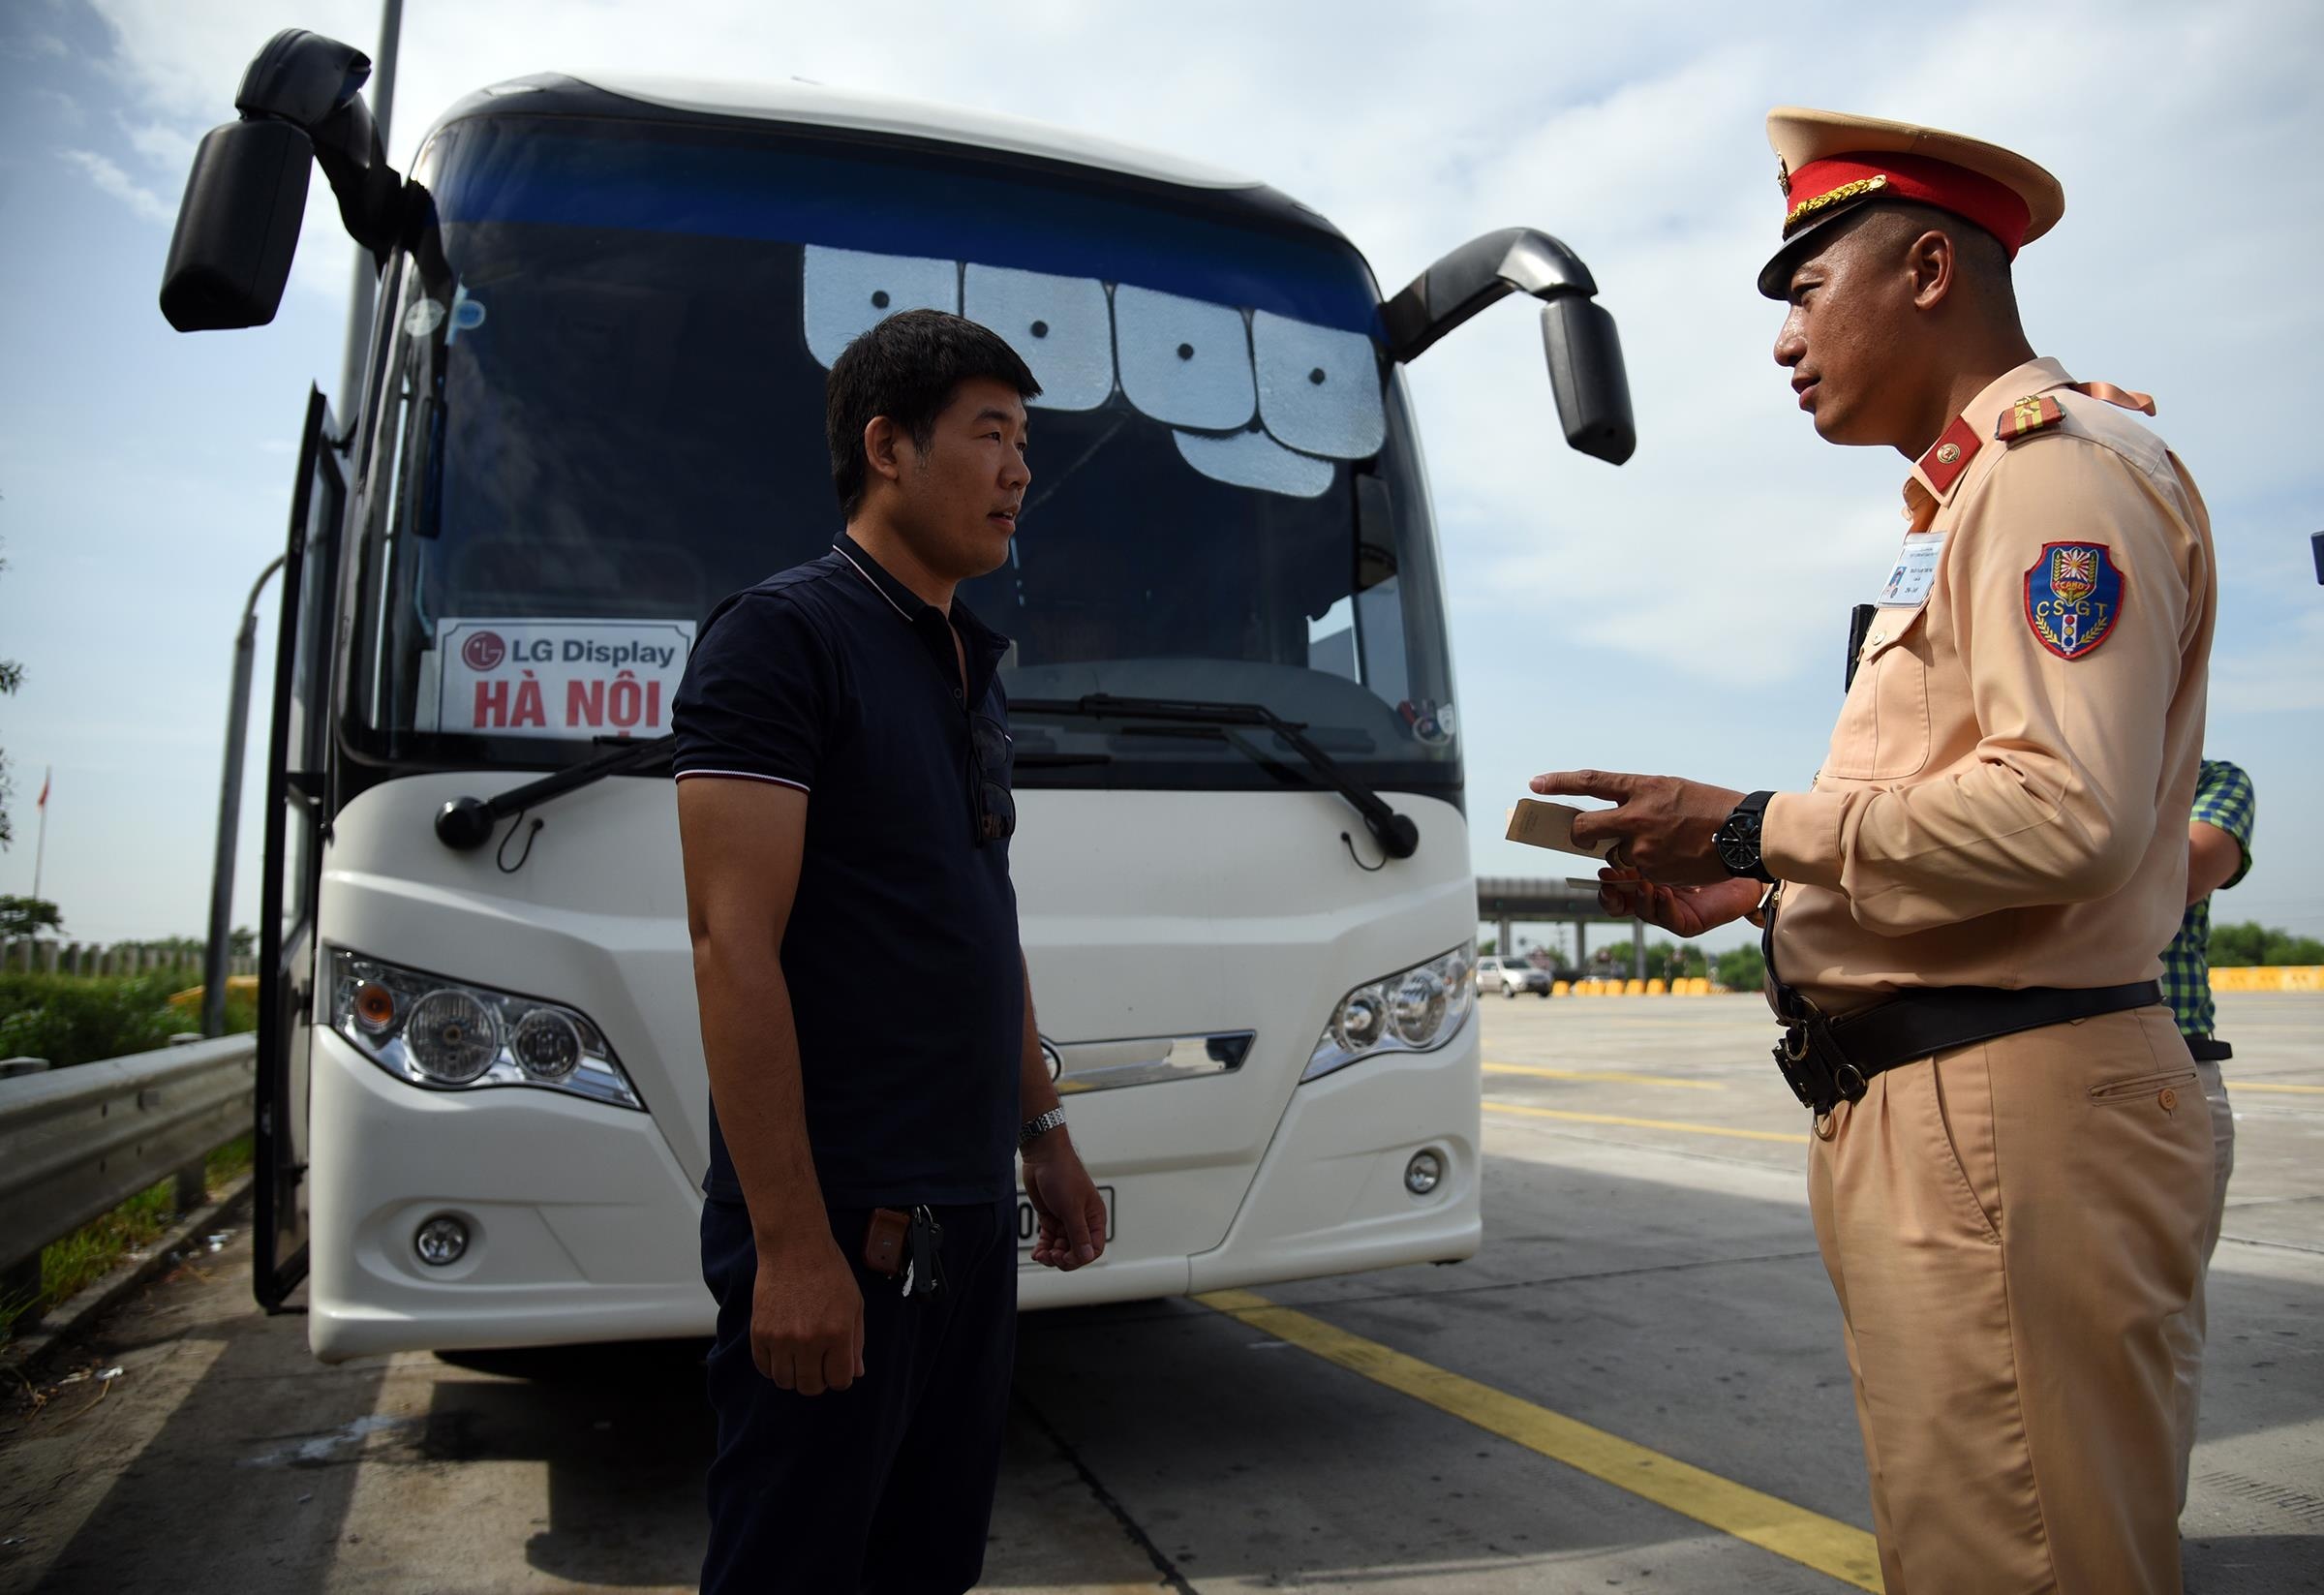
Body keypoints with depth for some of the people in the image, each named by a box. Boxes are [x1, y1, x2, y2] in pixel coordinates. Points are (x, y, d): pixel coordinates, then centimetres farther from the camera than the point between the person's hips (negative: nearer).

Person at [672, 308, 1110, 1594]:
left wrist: (1041, 1135, 19)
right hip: (840, 1223, -8)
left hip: (969, 1214, 8)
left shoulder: (973, 669, 14)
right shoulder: (783, 635, -11)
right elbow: (733, 947, -18)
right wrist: (793, 1244, -20)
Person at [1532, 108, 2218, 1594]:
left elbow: (2066, 815, -22)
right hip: (1919, 1112, 10)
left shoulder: (2061, 469, -9)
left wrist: (1753, 826, -14)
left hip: (2008, 1115, -10)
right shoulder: (1966, 499, 22)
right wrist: (1755, 883, 11)